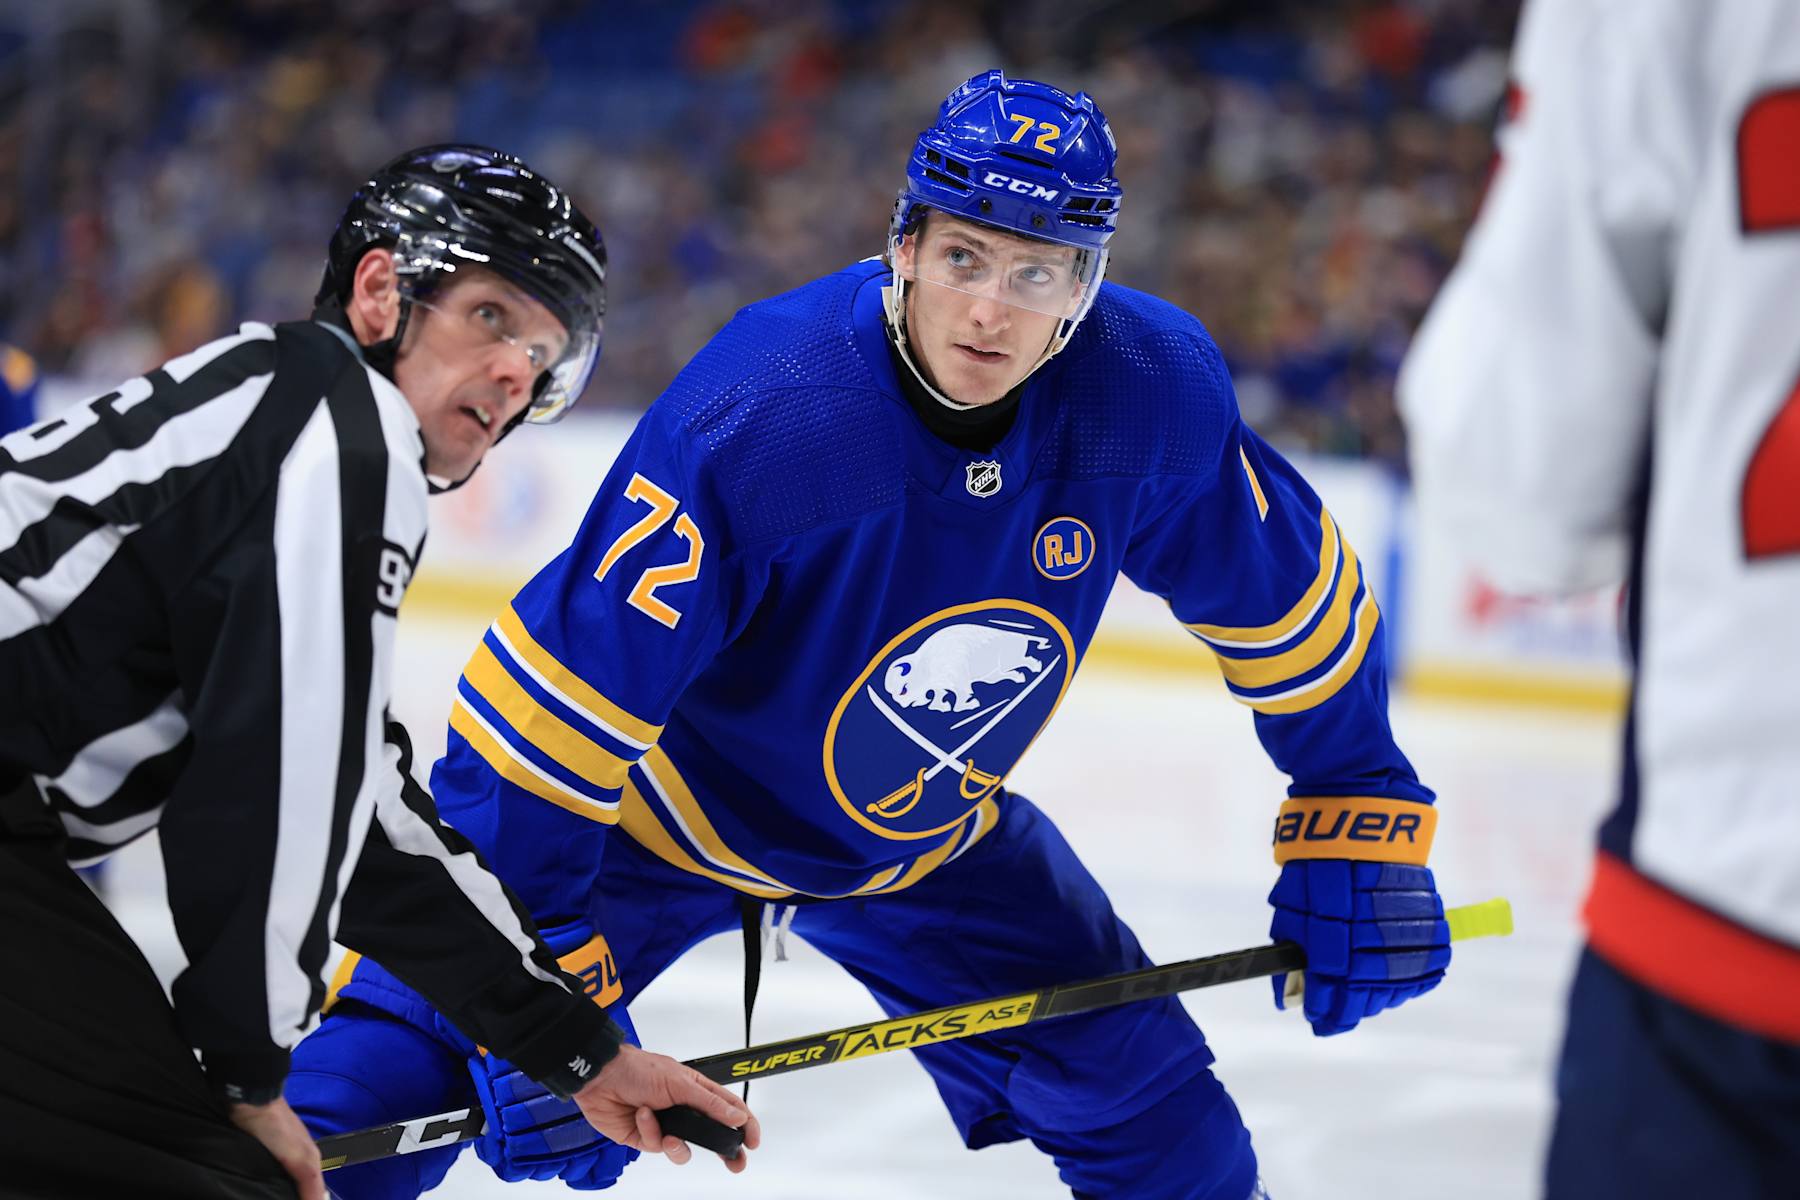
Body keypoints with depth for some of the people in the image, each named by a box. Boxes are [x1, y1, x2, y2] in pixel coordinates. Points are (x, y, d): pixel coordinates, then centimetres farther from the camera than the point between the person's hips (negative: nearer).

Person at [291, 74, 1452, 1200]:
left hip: (933, 839, 4)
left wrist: (1363, 829, 0)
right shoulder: (748, 423, -35)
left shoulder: (1153, 393, -22)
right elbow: (554, 704, -33)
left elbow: (1287, 600, -3)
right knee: (375, 1078, -16)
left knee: (1145, 1100, 1)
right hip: (659, 813, -4)